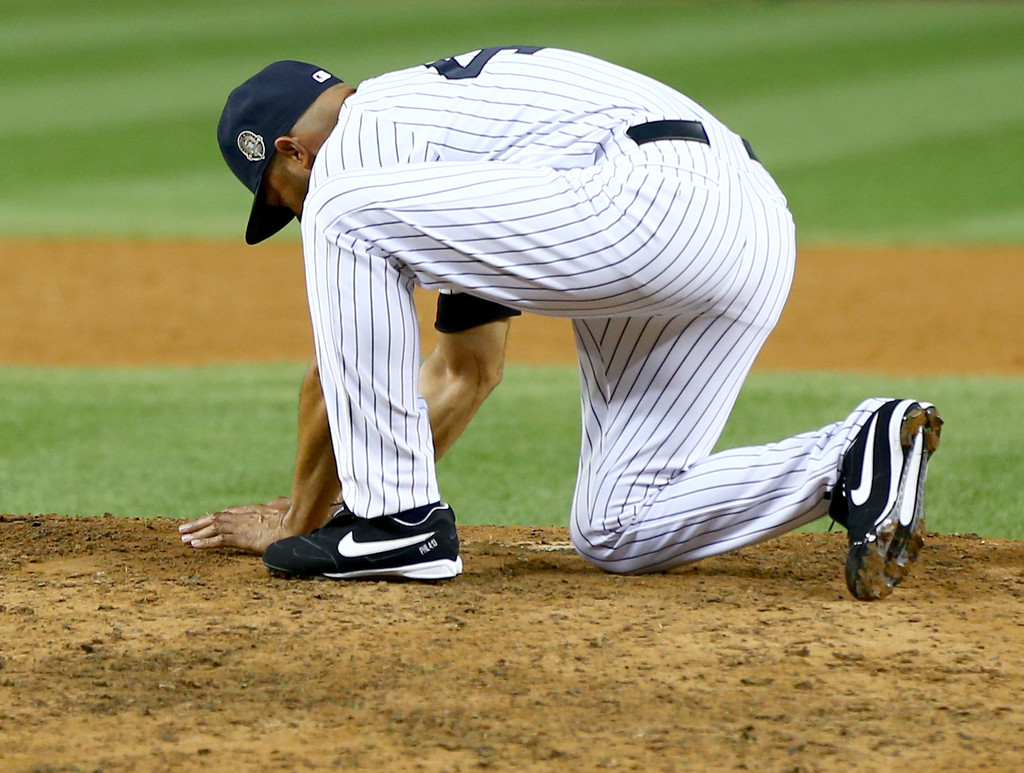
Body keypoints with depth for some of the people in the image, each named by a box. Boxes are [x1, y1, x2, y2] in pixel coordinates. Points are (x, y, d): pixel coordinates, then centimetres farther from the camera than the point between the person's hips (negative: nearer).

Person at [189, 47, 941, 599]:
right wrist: (397, 497, 40)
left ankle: (399, 522, -5)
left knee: (350, 216, -7)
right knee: (615, 537, 12)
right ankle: (856, 459, -3)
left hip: (659, 199, -10)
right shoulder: (447, 109, 35)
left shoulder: (360, 135, 6)